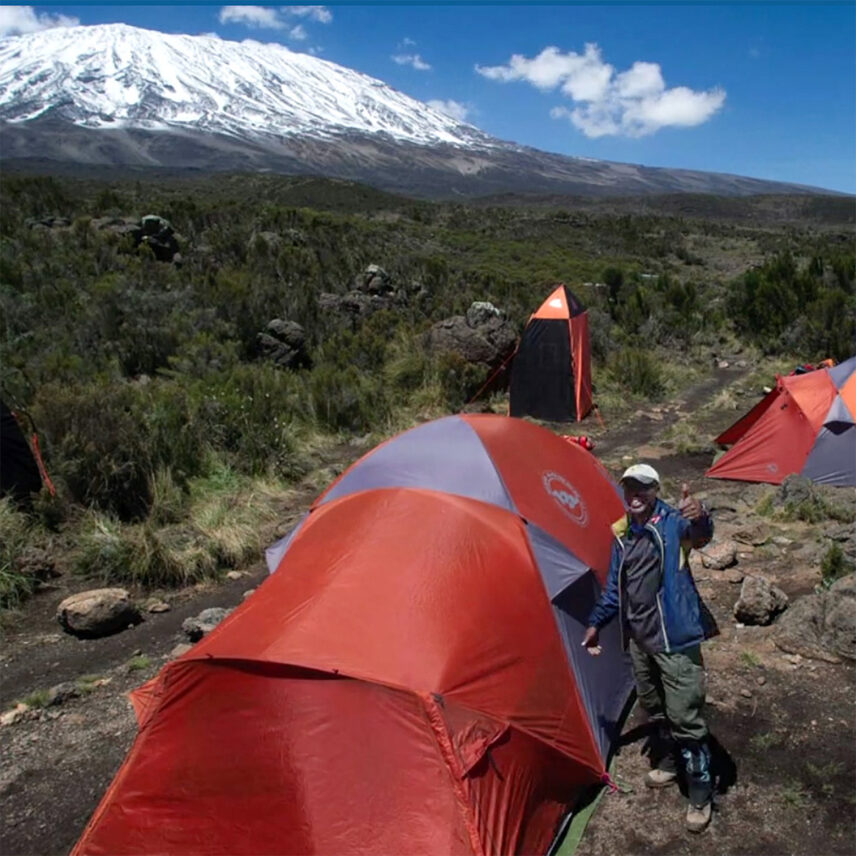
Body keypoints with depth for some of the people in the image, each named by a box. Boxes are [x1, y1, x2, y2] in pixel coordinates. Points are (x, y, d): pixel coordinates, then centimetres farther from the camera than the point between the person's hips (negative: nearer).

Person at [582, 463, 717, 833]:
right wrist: (596, 623, 16)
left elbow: (699, 535, -40)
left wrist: (700, 517, -63)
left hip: (674, 639, -6)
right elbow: (614, 587, 14)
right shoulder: (621, 534, 4)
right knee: (654, 708, 22)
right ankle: (670, 762, 45)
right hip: (639, 639, 7)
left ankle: (700, 793, 18)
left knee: (684, 717, -1)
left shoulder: (673, 523, -15)